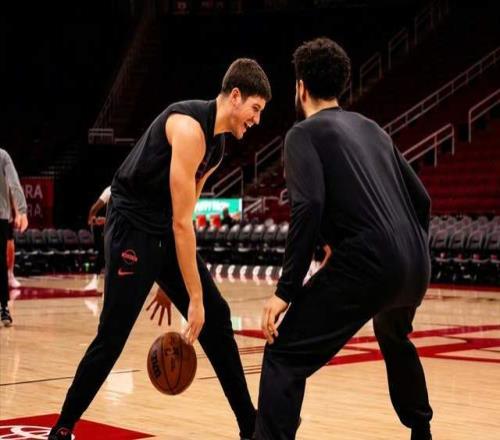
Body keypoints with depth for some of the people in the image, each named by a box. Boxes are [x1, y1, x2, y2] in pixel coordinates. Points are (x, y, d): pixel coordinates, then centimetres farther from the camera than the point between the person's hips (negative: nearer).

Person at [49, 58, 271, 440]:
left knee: (217, 320, 6)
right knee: (113, 336, -9)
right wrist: (194, 298, -20)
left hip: (166, 232, 9)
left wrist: (169, 283, 18)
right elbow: (182, 222, -22)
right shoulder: (191, 127, -21)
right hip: (133, 226, -9)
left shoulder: (217, 143, 9)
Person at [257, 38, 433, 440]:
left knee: (284, 357, -4)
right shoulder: (372, 129, 23)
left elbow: (309, 207, -14)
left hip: (366, 265, -8)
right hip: (415, 266, 8)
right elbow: (422, 200, 23)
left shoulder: (305, 133, 2)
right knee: (394, 337, 37)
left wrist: (286, 290, -13)